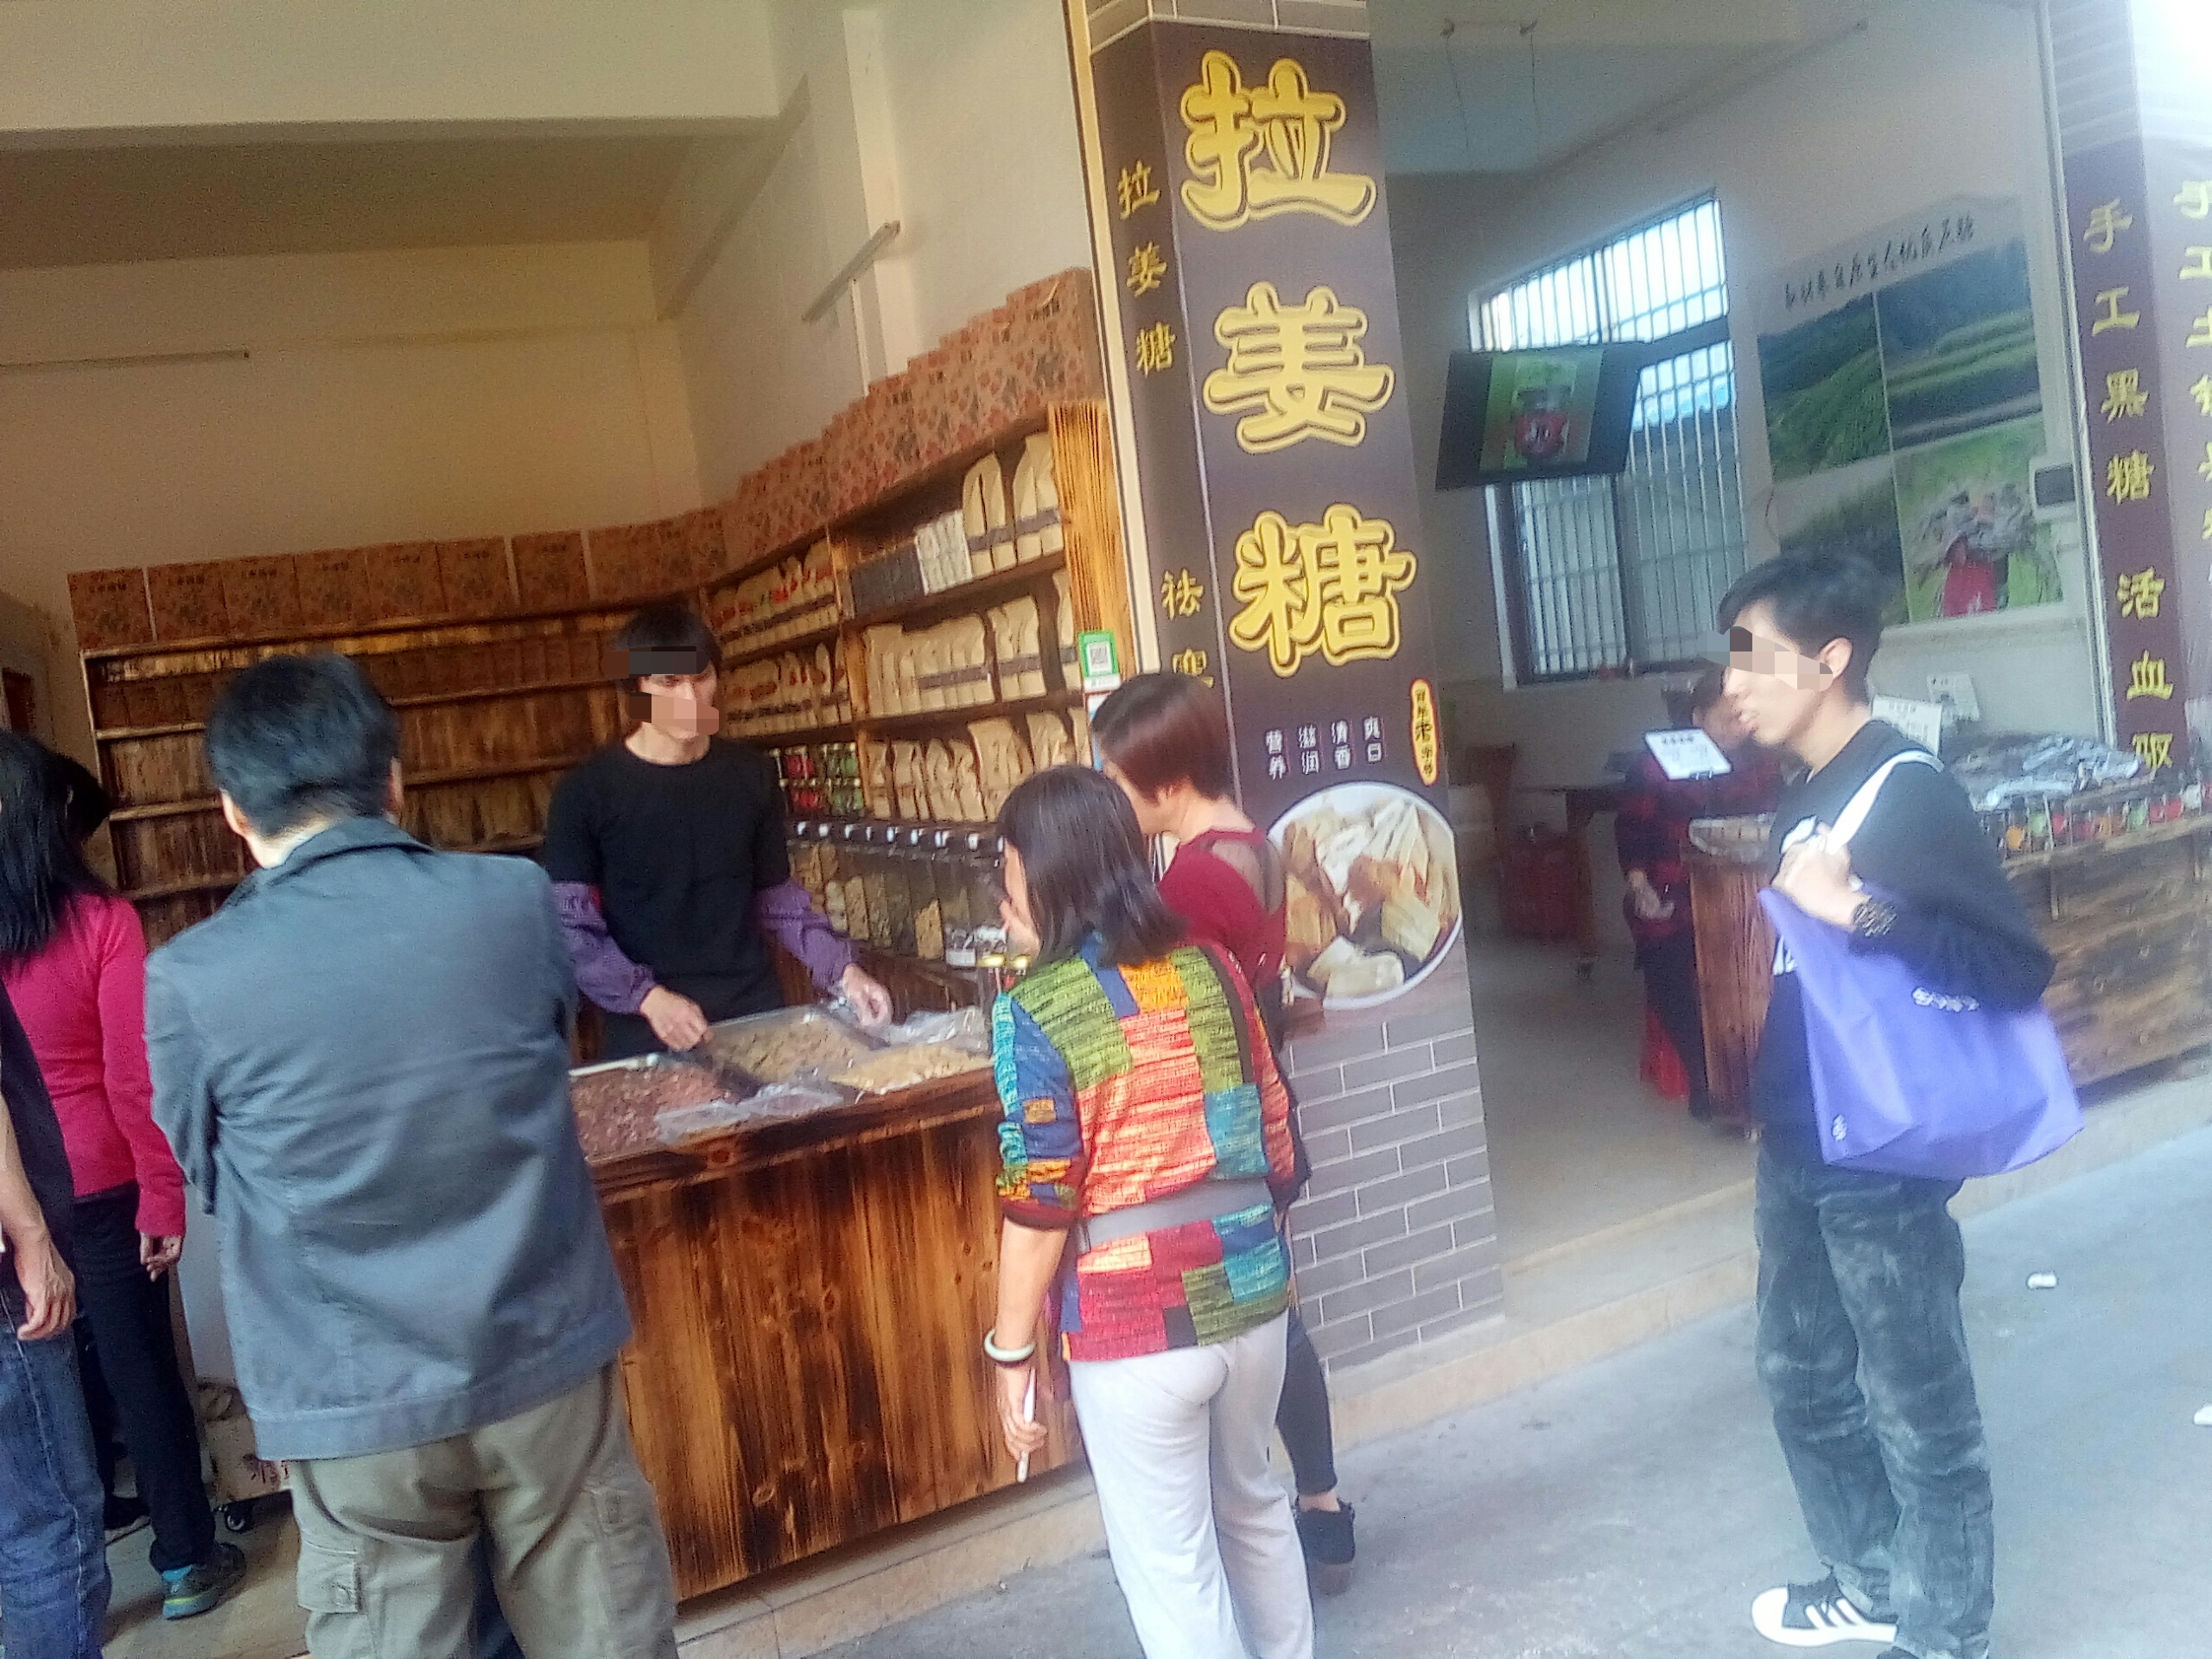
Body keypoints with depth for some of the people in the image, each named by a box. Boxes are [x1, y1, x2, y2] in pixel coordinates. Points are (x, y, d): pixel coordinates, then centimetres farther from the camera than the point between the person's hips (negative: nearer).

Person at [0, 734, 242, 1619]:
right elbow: (133, 1080, -14)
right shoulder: (102, 921, -14)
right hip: (96, 1186, -2)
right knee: (140, 1368, 10)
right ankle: (186, 1560, 22)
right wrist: (162, 1196, -5)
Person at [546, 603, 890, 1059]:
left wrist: (841, 970, -2)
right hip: (648, 1039, -3)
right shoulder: (586, 793, -6)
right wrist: (647, 997, -21)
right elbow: (571, 927, -8)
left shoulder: (751, 775, 5)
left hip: (758, 1020, 3)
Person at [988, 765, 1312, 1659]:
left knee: (1170, 1564, 13)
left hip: (1136, 1322, -6)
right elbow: (1277, 1142, 7)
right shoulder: (1211, 968, 1)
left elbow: (1039, 1209, -15)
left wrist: (1011, 1351, -3)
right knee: (1252, 1504, 28)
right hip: (1251, 1289, 6)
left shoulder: (1035, 1012, -15)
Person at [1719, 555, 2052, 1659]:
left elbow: (2018, 967, -24)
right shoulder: (1803, 797, 8)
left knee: (1919, 1409, 8)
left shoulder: (1910, 794, -17)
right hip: (1797, 1148, 9)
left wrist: (1859, 911, -29)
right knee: (1803, 1378, 22)